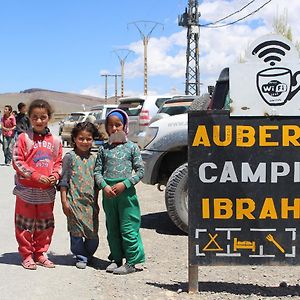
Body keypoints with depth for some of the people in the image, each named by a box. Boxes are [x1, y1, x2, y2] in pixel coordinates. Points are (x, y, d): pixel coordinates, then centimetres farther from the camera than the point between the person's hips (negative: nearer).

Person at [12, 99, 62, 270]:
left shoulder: (55, 141, 5)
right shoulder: (24, 138, -6)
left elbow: (59, 162, 11)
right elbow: (17, 161, -10)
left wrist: (55, 175, -9)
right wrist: (35, 175, -17)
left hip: (47, 191, 4)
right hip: (27, 190, -3)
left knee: (45, 225, 13)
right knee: (26, 225, 7)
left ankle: (40, 253, 29)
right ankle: (27, 255, 21)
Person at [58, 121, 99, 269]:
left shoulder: (93, 158, 11)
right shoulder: (70, 157, -1)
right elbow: (64, 181, -2)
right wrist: (64, 201, -7)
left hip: (91, 202, 4)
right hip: (75, 201, -3)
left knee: (93, 235, 5)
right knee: (76, 231, 1)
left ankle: (87, 255, 27)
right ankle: (80, 258, 17)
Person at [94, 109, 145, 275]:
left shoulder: (131, 147, 0)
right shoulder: (104, 148, 8)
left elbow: (140, 170, -2)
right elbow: (97, 171, 5)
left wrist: (124, 184, -13)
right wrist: (104, 186, -11)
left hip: (126, 192, -4)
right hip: (108, 193, 4)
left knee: (128, 228, -2)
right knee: (112, 228, 13)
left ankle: (131, 262, 8)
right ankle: (116, 259, 25)